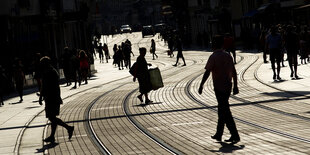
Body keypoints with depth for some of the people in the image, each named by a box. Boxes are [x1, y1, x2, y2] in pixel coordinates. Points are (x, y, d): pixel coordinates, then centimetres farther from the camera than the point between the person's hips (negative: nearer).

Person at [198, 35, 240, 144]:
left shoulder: (213, 57, -11)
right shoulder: (228, 56, 9)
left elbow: (207, 72, -16)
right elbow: (234, 72, 10)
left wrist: (201, 85, -10)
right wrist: (235, 86, 15)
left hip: (219, 87, -7)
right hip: (228, 86, 7)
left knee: (225, 112, -6)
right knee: (222, 111, 17)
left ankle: (235, 136, -12)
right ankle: (218, 134, 25)